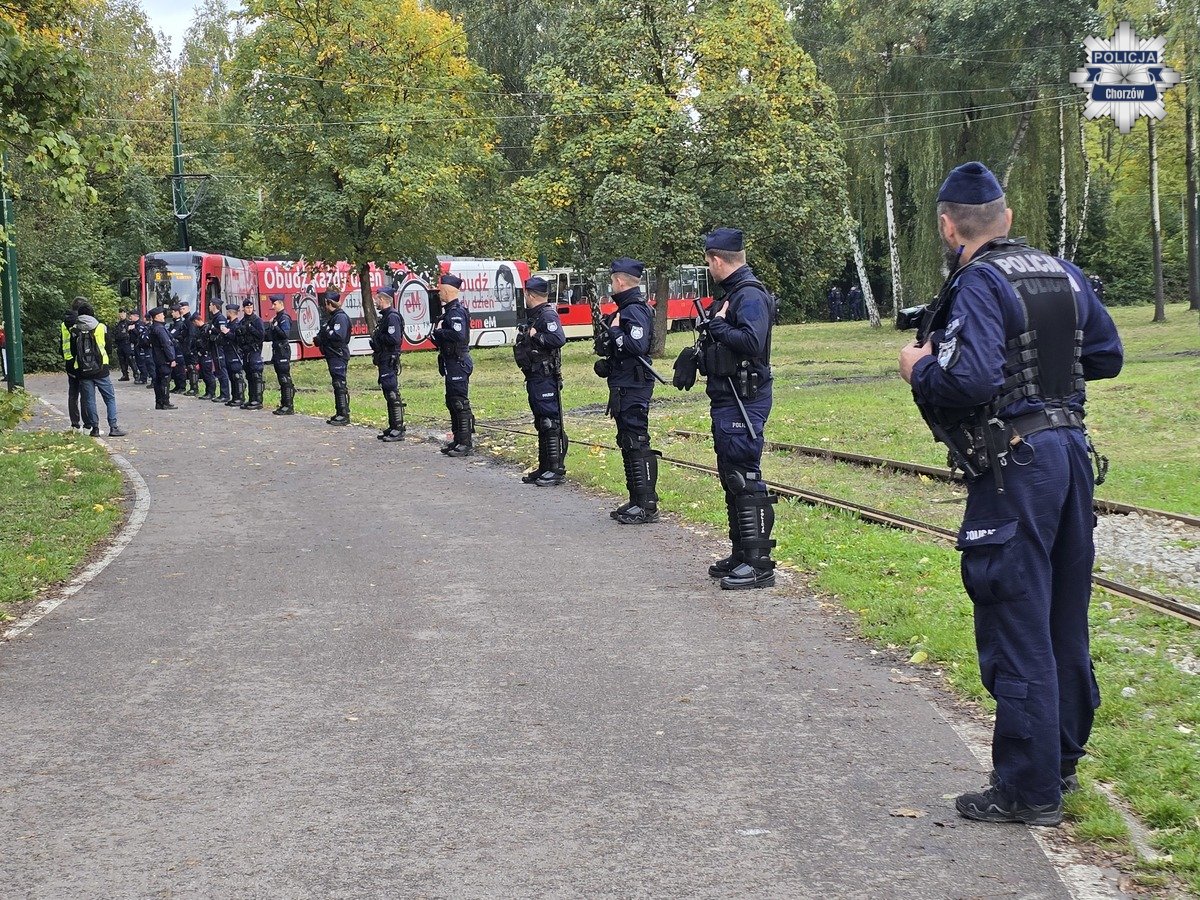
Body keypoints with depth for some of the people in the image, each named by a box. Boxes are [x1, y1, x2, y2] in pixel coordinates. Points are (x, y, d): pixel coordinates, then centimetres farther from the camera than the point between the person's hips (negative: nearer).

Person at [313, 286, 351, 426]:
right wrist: (320, 339, 4)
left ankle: (344, 415, -9)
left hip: (339, 355, -10)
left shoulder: (341, 317, -14)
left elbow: (338, 336, -25)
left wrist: (324, 333, -12)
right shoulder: (332, 316, 17)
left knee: (340, 385, -9)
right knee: (337, 385, 12)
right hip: (333, 355, 10)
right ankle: (339, 414, 17)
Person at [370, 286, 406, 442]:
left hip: (389, 361, -11)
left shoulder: (393, 316, -16)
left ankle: (398, 430, -9)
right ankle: (392, 427, 20)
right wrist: (376, 340, 6)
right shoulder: (385, 316, 17)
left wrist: (378, 337, -13)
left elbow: (394, 339, -25)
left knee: (393, 395, -10)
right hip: (384, 361, 11)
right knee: (388, 394, 14)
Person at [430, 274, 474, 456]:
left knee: (460, 403, -9)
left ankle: (466, 444, -7)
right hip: (452, 363, 11)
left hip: (458, 363, -11)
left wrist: (438, 333, -19)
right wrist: (437, 336, 6)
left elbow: (458, 335, -31)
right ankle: (458, 440, 23)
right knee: (452, 402, 16)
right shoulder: (449, 311, 17)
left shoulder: (457, 312, -16)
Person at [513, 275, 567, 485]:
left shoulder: (548, 315, -13)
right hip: (535, 378, 11)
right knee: (541, 424, 14)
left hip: (545, 378, -11)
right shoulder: (532, 316, 17)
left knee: (551, 424, -8)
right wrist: (523, 340, 2)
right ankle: (544, 467, 21)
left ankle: (557, 470, -7)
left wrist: (535, 336, -18)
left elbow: (558, 339, -28)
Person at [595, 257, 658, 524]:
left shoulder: (635, 310, -15)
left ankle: (647, 506, -9)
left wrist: (614, 331, -16)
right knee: (627, 442, 15)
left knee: (637, 442, -10)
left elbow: (637, 346, -28)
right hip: (625, 387, 11)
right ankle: (636, 501, 21)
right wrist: (608, 336, 6)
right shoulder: (627, 308, 16)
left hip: (633, 388, -11)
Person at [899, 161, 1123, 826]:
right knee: (1063, 618, 18)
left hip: (1014, 466, -8)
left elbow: (968, 379, -27)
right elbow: (1107, 355, 19)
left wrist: (918, 367, -9)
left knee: (1016, 627, -3)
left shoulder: (979, 285, -14)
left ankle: (1029, 790, 2)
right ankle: (1062, 757, 31)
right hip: (1071, 447, 8)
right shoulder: (1064, 276, 10)